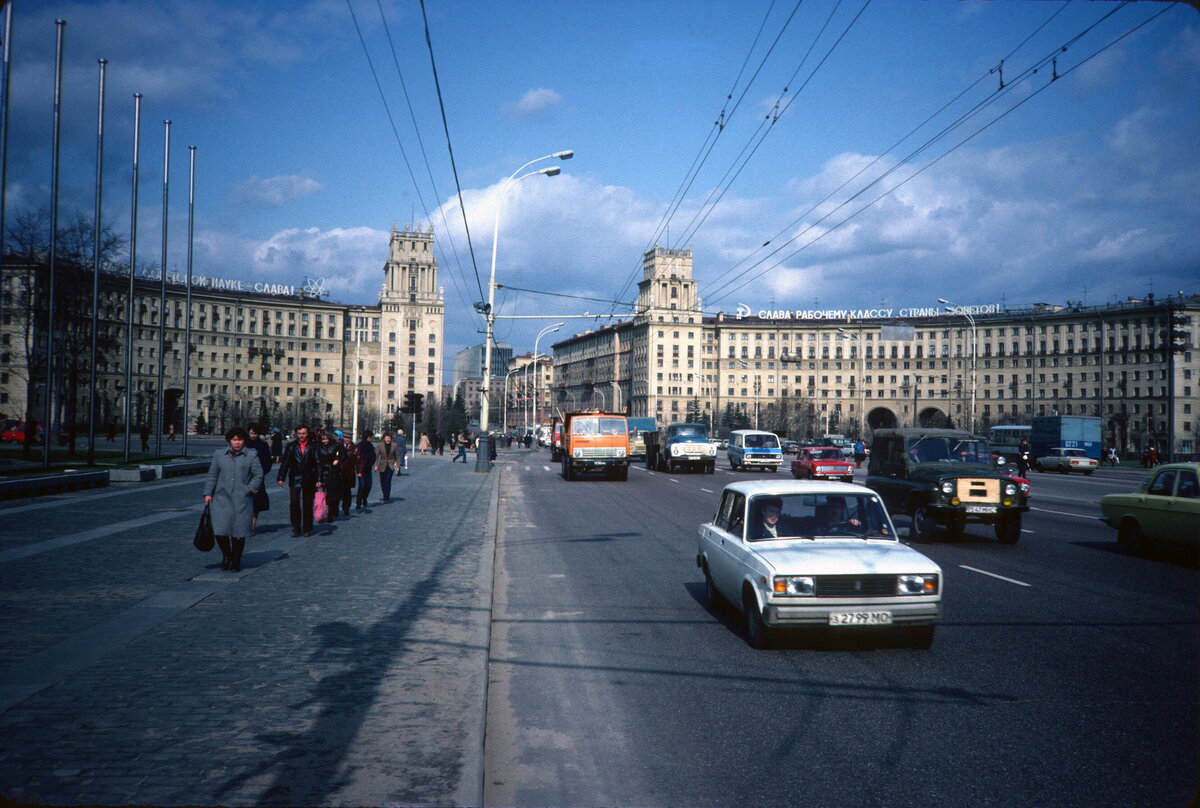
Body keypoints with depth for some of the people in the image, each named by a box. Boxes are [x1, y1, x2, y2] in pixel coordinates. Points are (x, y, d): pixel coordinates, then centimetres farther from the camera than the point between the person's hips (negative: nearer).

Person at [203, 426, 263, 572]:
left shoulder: (251, 456, 6)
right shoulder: (219, 455, 12)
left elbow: (258, 475, 3)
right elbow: (212, 475, 12)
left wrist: (249, 490, -6)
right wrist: (208, 493, 4)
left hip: (242, 501, -1)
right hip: (221, 499, 1)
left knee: (239, 533, 1)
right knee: (220, 530, -5)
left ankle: (236, 561, 16)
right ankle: (226, 556, 19)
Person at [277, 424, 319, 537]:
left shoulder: (313, 447, 1)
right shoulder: (291, 446, 5)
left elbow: (317, 464, -3)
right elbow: (285, 463, 4)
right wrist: (281, 477, -4)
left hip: (309, 480, 0)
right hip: (295, 479, 1)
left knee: (308, 505, 7)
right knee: (294, 503, -5)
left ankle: (307, 529, 17)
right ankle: (296, 528, 5)